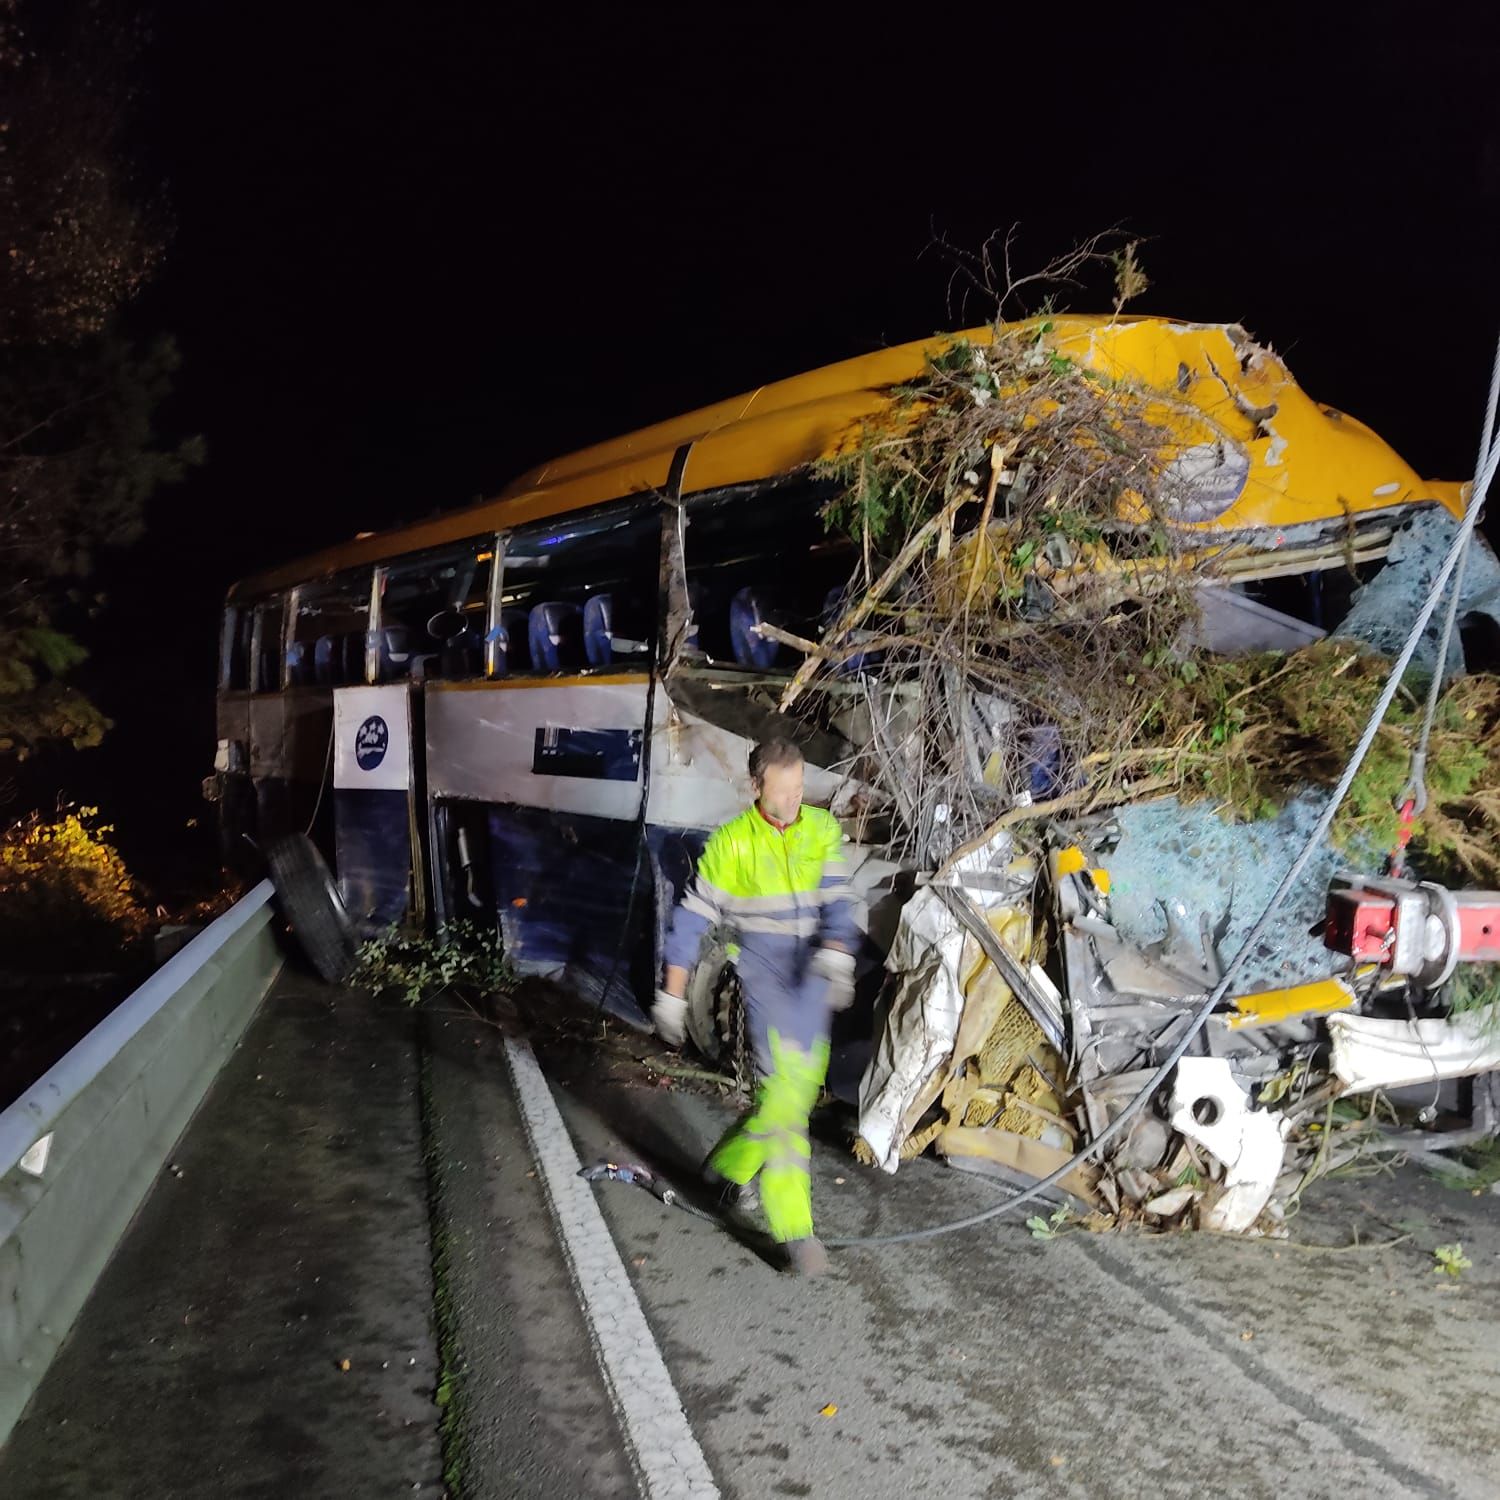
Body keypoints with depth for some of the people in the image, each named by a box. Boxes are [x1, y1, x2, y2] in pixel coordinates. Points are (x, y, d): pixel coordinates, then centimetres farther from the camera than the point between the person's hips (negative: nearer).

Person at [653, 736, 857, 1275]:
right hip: (764, 965, -5)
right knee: (784, 1084, -14)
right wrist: (671, 995, 0)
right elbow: (692, 918, 0)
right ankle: (794, 1227, -9)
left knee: (805, 1082, 13)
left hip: (815, 969, 5)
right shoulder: (732, 842, -5)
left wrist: (835, 953, -25)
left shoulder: (822, 830, 4)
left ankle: (732, 1162, 36)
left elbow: (836, 899, -5)